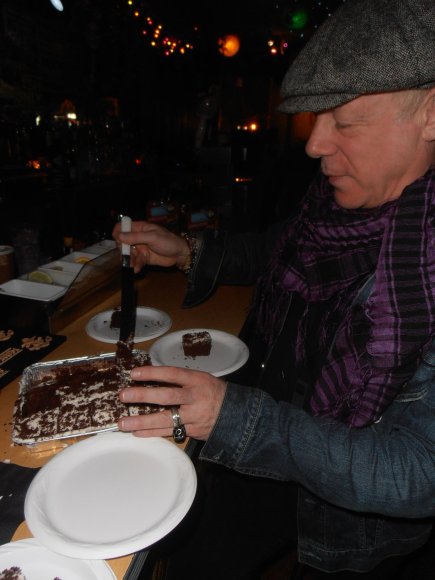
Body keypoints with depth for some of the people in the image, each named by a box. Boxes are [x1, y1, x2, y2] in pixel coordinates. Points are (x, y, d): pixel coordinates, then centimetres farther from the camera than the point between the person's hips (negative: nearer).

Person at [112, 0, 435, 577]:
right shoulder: (338, 199, -10)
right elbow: (279, 250, 11)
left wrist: (238, 418, -35)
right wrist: (188, 251, -3)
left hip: (358, 512, -4)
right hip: (263, 447, 5)